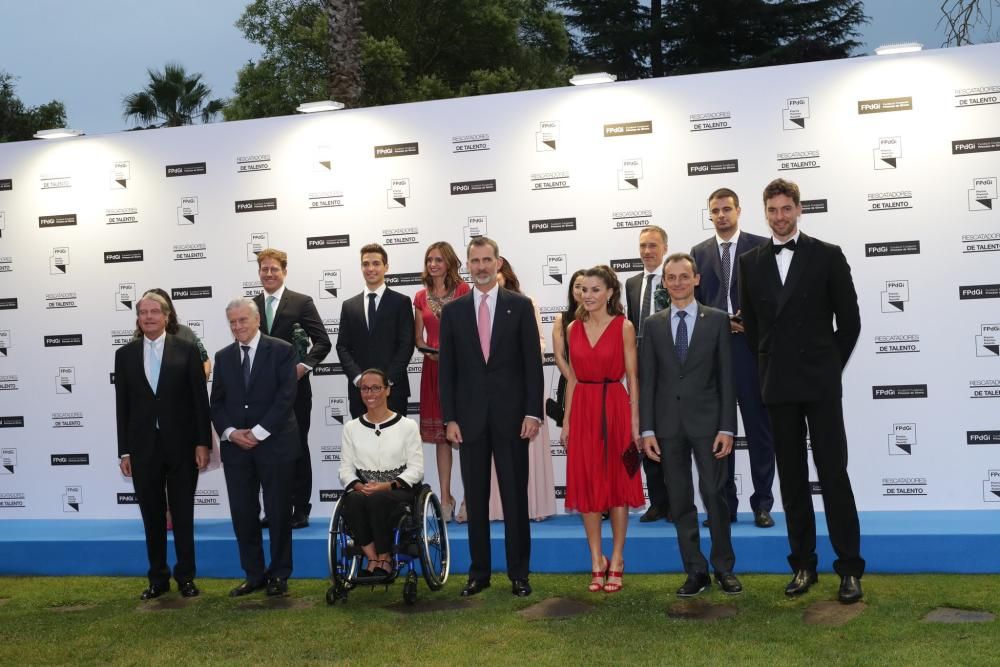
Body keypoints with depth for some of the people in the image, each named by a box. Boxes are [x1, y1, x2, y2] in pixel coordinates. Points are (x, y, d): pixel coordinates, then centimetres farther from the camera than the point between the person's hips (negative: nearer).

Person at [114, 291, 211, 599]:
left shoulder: (186, 350, -1)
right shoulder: (125, 354, 6)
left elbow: (200, 399, -2)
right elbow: (122, 405, 6)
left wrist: (203, 443, -7)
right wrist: (124, 451, 2)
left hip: (181, 445, -2)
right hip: (143, 447, 2)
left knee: (183, 514, 6)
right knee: (152, 516, 8)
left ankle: (186, 577, 16)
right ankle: (158, 578, 18)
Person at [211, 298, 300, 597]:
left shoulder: (282, 351, -3)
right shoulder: (223, 357, 11)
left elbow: (286, 397, -10)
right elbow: (217, 402, 10)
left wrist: (258, 432, -14)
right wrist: (230, 432, -7)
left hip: (274, 443, -4)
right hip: (235, 446, 4)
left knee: (279, 512, 3)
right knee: (242, 513, 4)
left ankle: (279, 575, 14)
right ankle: (254, 574, 15)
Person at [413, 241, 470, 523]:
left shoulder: (463, 290, -1)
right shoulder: (421, 297, 12)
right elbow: (418, 338, 15)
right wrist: (429, 351, -4)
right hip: (433, 369, 4)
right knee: (440, 434, 6)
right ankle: (445, 497, 11)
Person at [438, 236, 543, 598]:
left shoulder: (520, 306, 3)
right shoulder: (453, 311, 7)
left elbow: (532, 363, 0)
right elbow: (447, 369, 6)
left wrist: (533, 412, -7)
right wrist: (450, 418, -1)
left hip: (510, 415, -2)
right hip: (470, 416, 2)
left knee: (515, 496, 3)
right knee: (475, 498, 7)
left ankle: (519, 573, 10)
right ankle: (479, 572, 15)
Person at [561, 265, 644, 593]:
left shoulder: (623, 327, -3)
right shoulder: (573, 328, 8)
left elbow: (632, 376, -3)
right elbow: (572, 377, 11)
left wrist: (635, 421, -9)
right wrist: (566, 421, 6)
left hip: (614, 408, -3)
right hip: (582, 409, 3)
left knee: (617, 483, 4)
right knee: (586, 485, 4)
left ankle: (616, 560, 14)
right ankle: (597, 560, 14)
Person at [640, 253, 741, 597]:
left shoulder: (717, 320, 3)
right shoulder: (653, 325, 9)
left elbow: (726, 376, 0)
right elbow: (647, 380, 7)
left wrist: (727, 427, -6)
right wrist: (647, 429, 0)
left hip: (707, 420, -2)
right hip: (669, 424, 2)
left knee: (714, 494, -4)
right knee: (680, 501, 4)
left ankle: (724, 568, 11)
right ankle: (696, 571, 12)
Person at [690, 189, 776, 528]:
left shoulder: (760, 246, 3)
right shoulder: (699, 252, 12)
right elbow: (695, 302, 10)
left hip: (751, 347, -3)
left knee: (758, 426, 1)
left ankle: (762, 503, 7)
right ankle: (724, 503, 12)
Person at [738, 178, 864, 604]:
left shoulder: (827, 256, 0)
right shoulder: (751, 262, 8)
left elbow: (849, 319, 2)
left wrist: (832, 367, 3)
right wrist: (769, 368, 10)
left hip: (820, 382, -3)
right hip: (778, 386, 3)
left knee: (833, 473, -4)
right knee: (791, 477, 6)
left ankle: (850, 568, 2)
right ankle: (803, 565, 13)